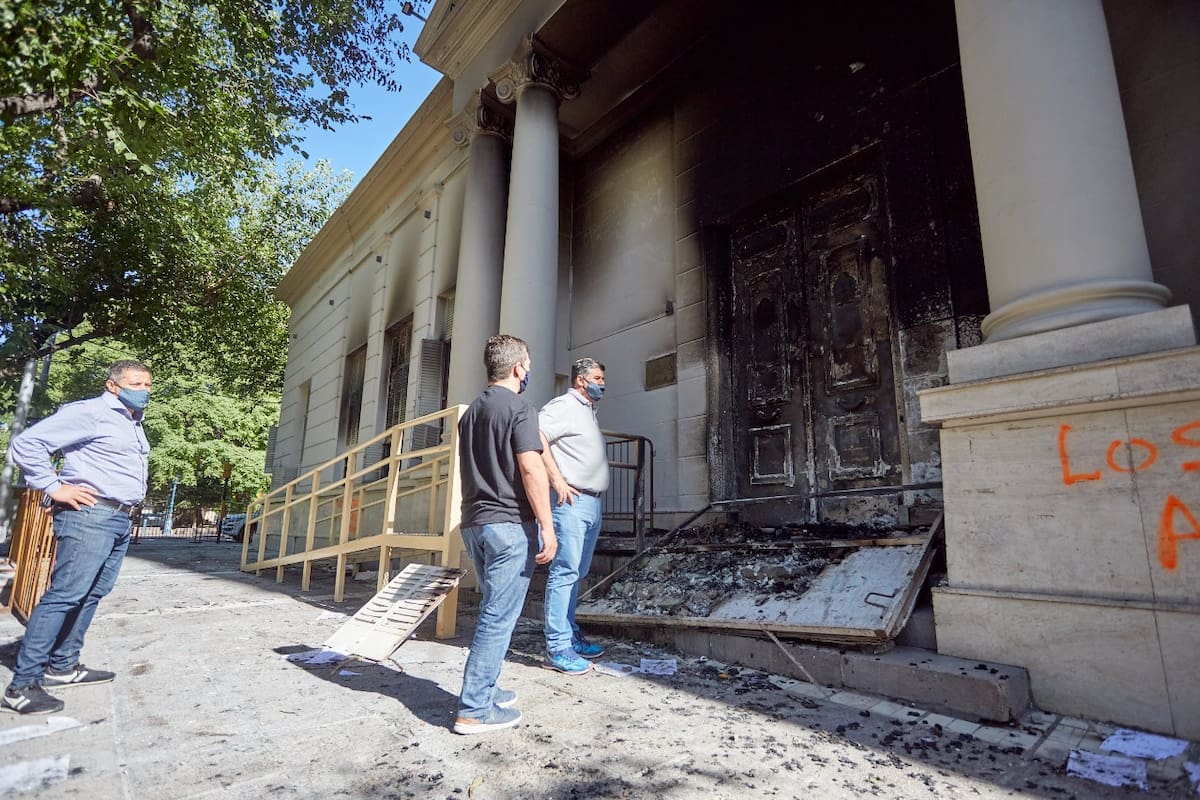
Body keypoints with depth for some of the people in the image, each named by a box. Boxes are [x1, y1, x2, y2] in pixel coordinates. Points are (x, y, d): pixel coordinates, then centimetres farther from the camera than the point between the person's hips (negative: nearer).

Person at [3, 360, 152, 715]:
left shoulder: (133, 423, 19)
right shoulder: (89, 412, -9)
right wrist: (54, 488, -14)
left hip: (120, 520, 9)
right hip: (89, 515, -9)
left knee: (90, 596, 12)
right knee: (64, 596, -9)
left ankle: (63, 666, 22)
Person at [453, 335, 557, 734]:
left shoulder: (471, 411, 17)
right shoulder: (519, 408, -10)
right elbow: (531, 468, -19)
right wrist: (547, 527, -17)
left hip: (474, 522, 9)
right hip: (510, 524, -9)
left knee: (493, 611, 19)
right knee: (499, 616, -2)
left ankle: (484, 689, 28)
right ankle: (474, 709, 4)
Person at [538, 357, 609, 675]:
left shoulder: (589, 411, 22)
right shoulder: (565, 405, -7)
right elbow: (537, 436, -23)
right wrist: (557, 480, -22)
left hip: (593, 504, 10)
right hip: (572, 501, -10)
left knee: (577, 573, 15)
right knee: (565, 572, -7)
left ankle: (571, 635, 26)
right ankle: (557, 647, -1)